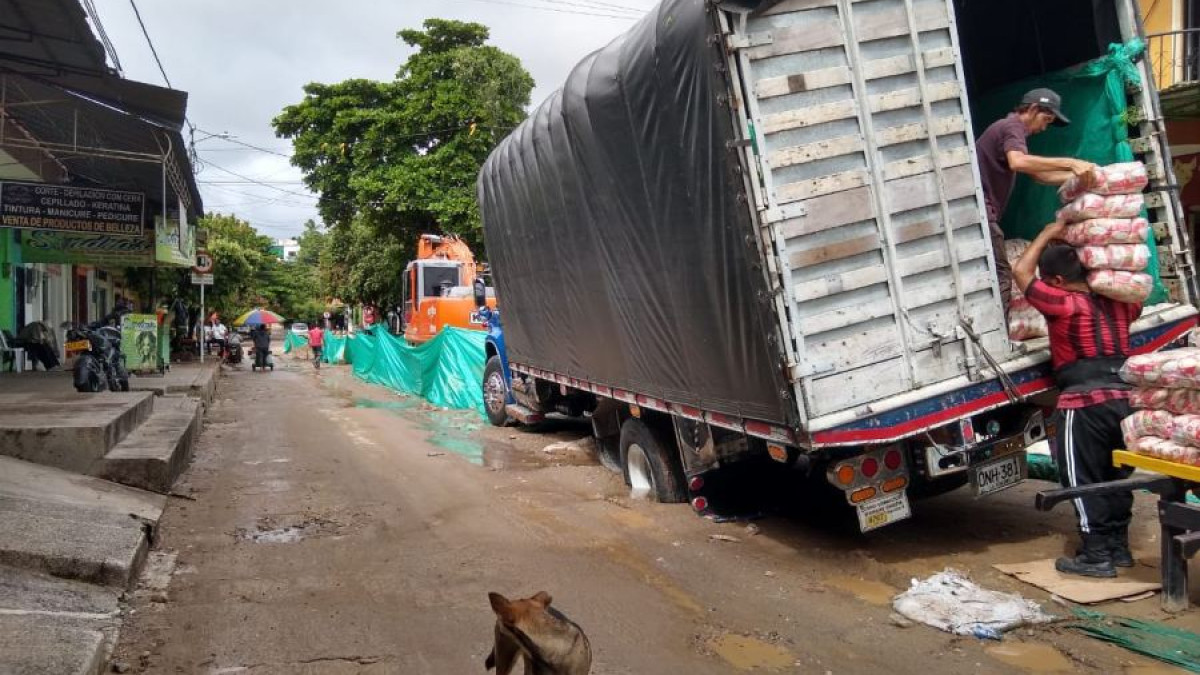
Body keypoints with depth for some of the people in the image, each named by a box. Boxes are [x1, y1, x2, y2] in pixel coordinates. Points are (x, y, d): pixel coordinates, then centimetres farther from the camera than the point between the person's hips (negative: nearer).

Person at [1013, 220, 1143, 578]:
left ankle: (1097, 555, 3)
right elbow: (1135, 306, 37)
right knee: (1116, 476, 17)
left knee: (1082, 480, 1)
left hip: (1086, 404, -8)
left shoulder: (1064, 305, -10)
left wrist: (1048, 234, 7)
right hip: (1125, 398, 8)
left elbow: (1021, 271, -5)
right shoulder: (1118, 304, 11)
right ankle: (1119, 547, 26)